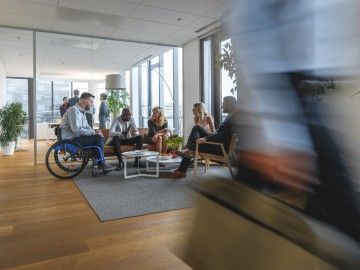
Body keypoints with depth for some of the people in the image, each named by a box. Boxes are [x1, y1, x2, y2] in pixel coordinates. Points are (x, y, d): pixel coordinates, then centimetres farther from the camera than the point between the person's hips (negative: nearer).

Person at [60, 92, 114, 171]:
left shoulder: (81, 111, 16)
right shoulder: (74, 110, -17)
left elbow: (87, 127, 19)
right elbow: (76, 129, -27)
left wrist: (95, 132, -2)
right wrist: (93, 133, -20)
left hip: (77, 137, 10)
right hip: (71, 140, -10)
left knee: (100, 137, 1)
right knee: (98, 138, -19)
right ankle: (101, 164, -7)